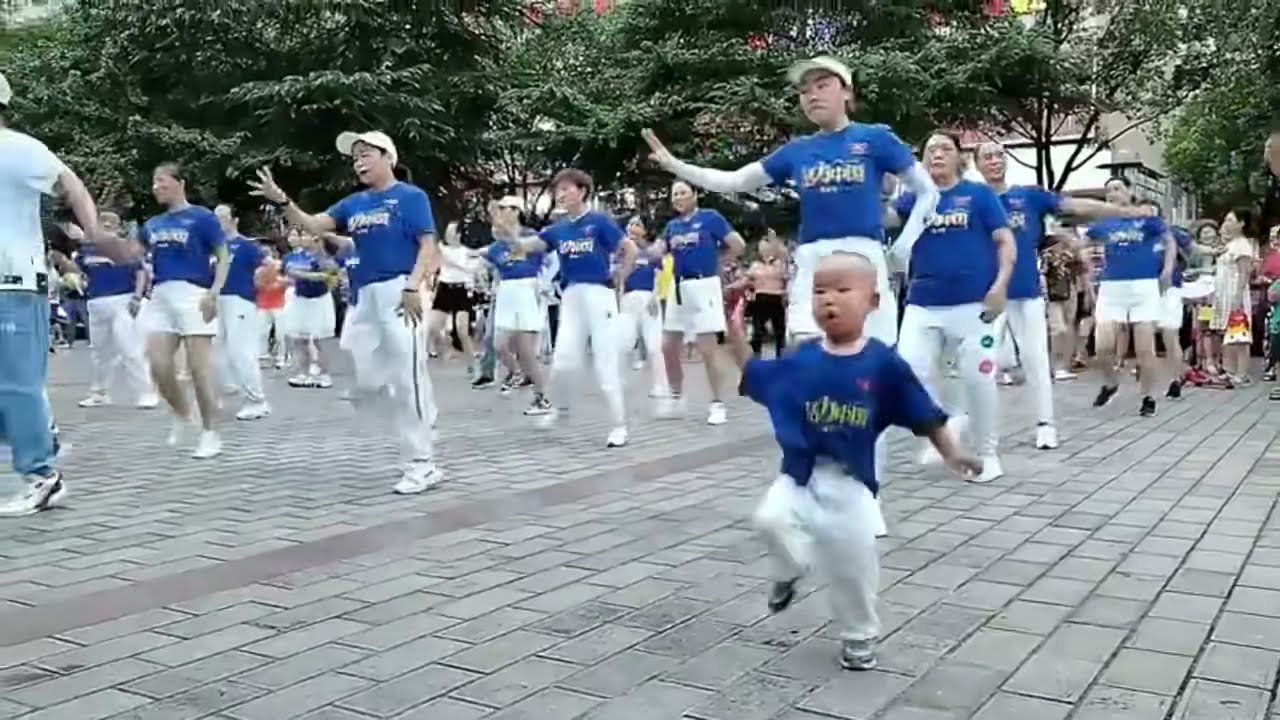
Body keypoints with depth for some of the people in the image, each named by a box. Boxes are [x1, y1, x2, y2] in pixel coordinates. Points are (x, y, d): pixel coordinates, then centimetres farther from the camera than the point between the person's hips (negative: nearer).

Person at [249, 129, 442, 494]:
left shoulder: (410, 196, -2)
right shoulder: (353, 203, 17)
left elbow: (428, 245, -9)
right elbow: (313, 225, 10)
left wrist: (413, 286, -21)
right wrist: (283, 201, -7)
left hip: (399, 292, -8)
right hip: (367, 296, 8)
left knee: (407, 379, -9)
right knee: (360, 381, 11)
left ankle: (422, 465, -2)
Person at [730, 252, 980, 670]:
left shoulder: (883, 364, -9)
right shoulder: (799, 361, -4)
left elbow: (923, 414, -1)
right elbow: (752, 377, 10)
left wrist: (951, 454, -4)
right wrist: (734, 327, 3)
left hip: (852, 482, -1)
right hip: (800, 474, 1)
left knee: (855, 563, 5)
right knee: (771, 519, -24)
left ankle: (859, 638, 31)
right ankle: (789, 572, 10)